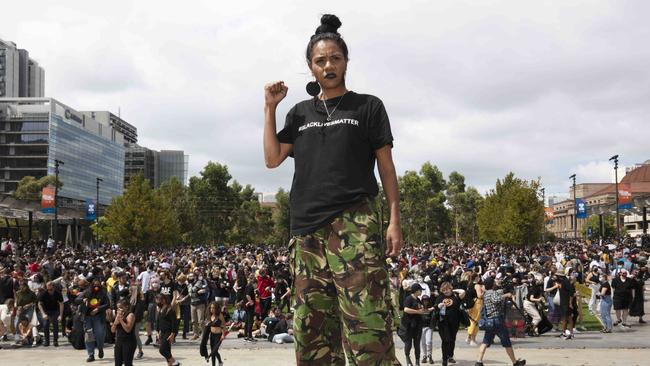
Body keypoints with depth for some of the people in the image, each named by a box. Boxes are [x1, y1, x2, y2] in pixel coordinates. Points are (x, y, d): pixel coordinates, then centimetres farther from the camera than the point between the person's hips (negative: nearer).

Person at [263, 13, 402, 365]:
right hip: (307, 228, 4)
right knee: (311, 327, 4)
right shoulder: (300, 113, 20)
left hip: (354, 222, -4)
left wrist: (394, 219, -4)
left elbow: (386, 165, 6)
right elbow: (272, 158, 13)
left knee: (366, 323, -14)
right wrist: (270, 108, 10)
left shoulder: (368, 107, 9)